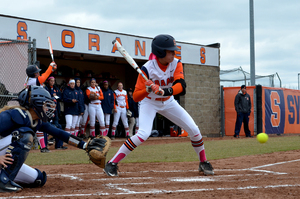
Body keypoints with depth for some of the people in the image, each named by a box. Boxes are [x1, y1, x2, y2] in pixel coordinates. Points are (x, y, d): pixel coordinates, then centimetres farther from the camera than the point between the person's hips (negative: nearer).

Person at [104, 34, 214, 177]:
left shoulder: (176, 64, -17)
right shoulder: (147, 68, -28)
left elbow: (181, 86, -32)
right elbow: (135, 97, -26)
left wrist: (164, 91, -49)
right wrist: (147, 90, -46)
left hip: (168, 102, 5)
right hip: (149, 103, -5)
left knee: (194, 130, -2)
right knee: (144, 134, -28)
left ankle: (203, 163, 20)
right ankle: (112, 164, -20)